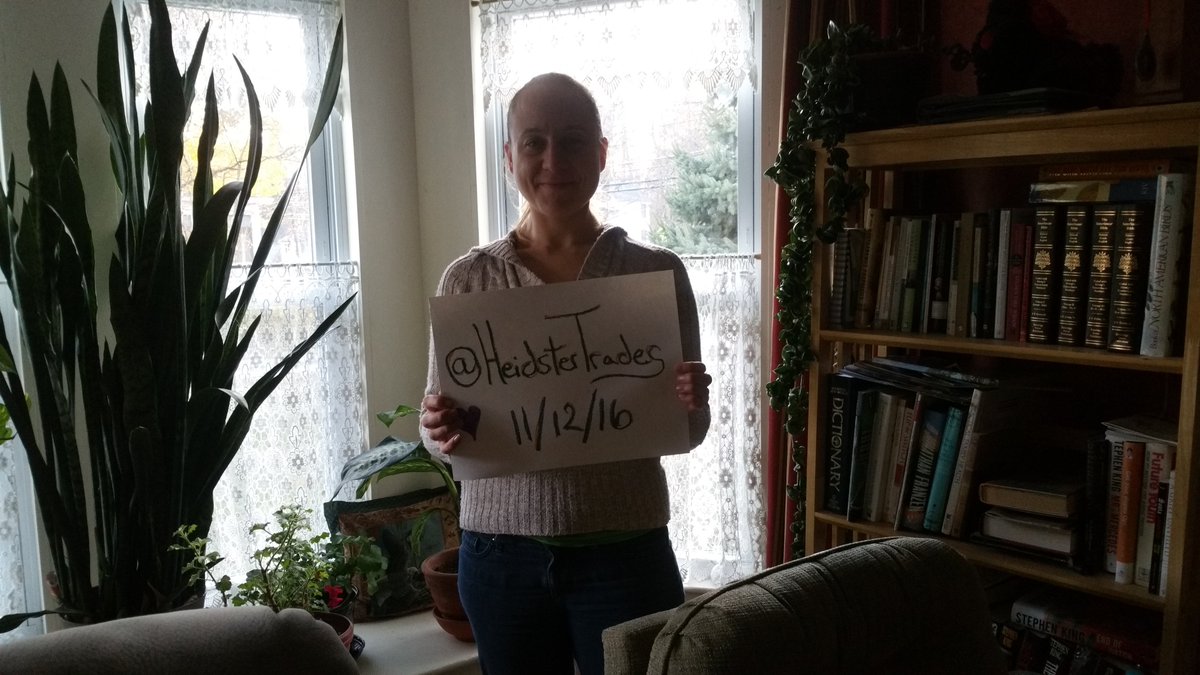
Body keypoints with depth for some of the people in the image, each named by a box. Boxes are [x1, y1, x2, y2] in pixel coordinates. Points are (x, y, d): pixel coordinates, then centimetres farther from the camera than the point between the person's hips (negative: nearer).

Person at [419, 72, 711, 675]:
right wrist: (440, 433, -17)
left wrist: (690, 406, -19)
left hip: (625, 555, -1)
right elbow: (441, 430, 4)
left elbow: (687, 433, 2)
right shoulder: (467, 279, -2)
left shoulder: (657, 272, -4)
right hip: (500, 556, 1)